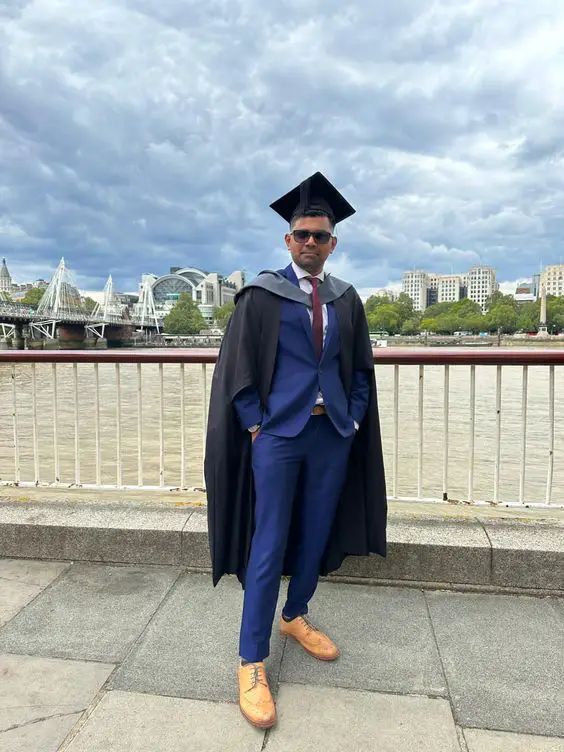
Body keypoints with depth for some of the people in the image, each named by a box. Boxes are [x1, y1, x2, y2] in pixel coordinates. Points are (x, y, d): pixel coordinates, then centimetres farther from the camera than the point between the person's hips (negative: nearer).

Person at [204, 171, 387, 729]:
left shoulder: (346, 299, 9)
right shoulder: (263, 295, -3)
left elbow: (361, 369, 14)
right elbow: (236, 367, -4)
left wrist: (354, 419, 4)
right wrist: (254, 427, -9)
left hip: (332, 433, 4)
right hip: (278, 433, -4)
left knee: (316, 535, 14)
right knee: (268, 546, -1)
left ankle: (295, 617, 38)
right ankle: (251, 661, 14)